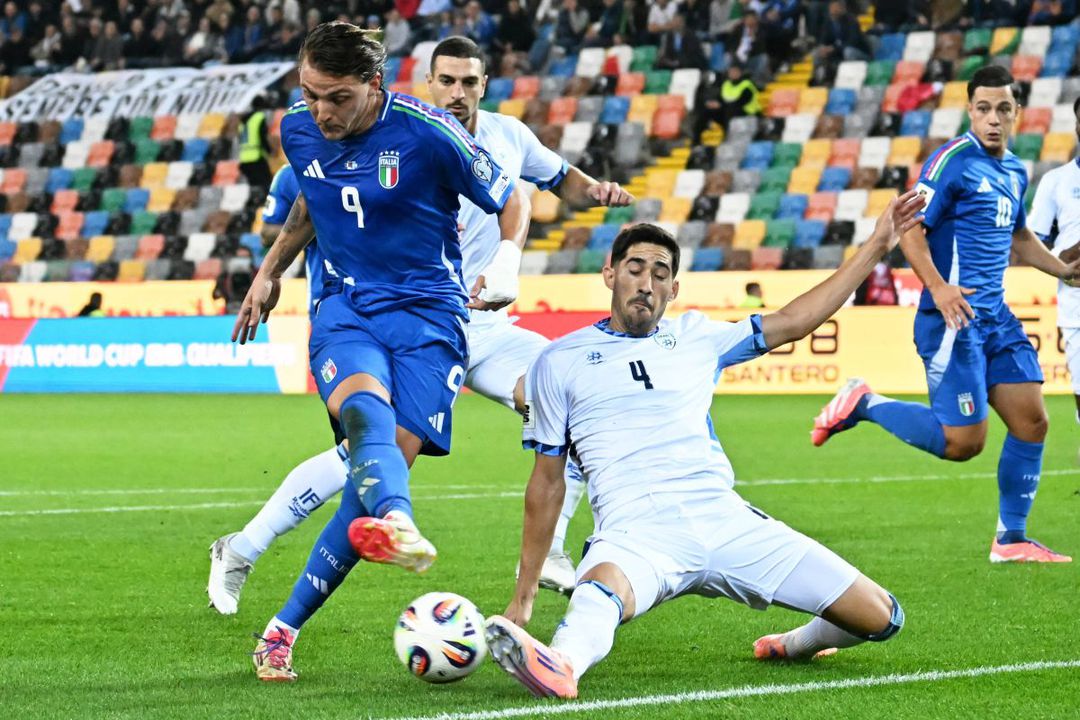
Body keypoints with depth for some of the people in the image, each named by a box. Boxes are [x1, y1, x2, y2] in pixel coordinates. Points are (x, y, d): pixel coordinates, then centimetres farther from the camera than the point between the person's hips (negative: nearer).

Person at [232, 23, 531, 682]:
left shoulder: (427, 133, -12)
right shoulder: (298, 131, 2)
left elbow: (512, 197, 0)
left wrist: (507, 261, -16)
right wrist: (270, 272, 30)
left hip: (428, 312, -2)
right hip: (345, 306, 2)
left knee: (388, 460, -16)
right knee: (365, 407, -33)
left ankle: (285, 628, -7)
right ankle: (398, 526, -65)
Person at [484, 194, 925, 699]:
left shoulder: (695, 336, 20)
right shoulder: (559, 362, 13)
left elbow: (793, 321, 28)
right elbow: (548, 479, 17)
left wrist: (876, 246, 26)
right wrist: (523, 597, 16)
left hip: (723, 519, 4)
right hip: (635, 532, -4)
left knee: (880, 618, -5)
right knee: (602, 593, -43)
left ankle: (796, 645, 23)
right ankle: (560, 665, -72)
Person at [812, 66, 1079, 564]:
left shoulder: (1014, 171, 15)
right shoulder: (953, 160, -11)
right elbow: (910, 228, -17)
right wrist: (937, 287, -29)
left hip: (996, 317, 8)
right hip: (955, 317, -8)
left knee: (1031, 420, 3)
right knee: (962, 441, -9)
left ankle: (1011, 540, 14)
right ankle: (863, 404, 10)